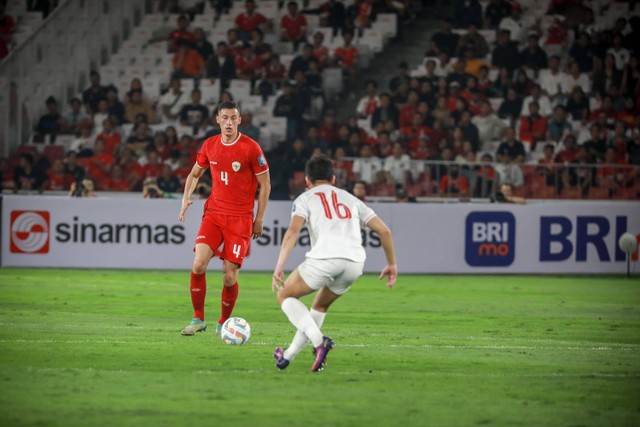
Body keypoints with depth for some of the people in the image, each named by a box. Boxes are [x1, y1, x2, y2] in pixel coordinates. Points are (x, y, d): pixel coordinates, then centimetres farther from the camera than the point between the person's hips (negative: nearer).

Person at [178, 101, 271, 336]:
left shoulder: (251, 147, -7)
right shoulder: (209, 145, 5)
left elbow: (265, 185, -1)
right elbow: (195, 173, 21)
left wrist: (259, 219, -2)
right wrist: (186, 197, 3)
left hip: (240, 218, -3)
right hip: (214, 213, 3)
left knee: (229, 277, -6)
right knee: (198, 265, -15)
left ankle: (224, 323, 16)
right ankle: (198, 319, -1)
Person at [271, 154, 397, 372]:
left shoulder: (305, 199, 17)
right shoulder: (350, 199, 30)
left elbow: (293, 231, -2)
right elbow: (384, 231, 24)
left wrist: (279, 267, -7)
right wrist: (392, 265, 33)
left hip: (325, 257, -5)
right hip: (355, 262, 5)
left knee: (285, 296, 16)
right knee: (321, 305, 30)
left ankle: (319, 340, -6)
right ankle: (289, 355, 29)